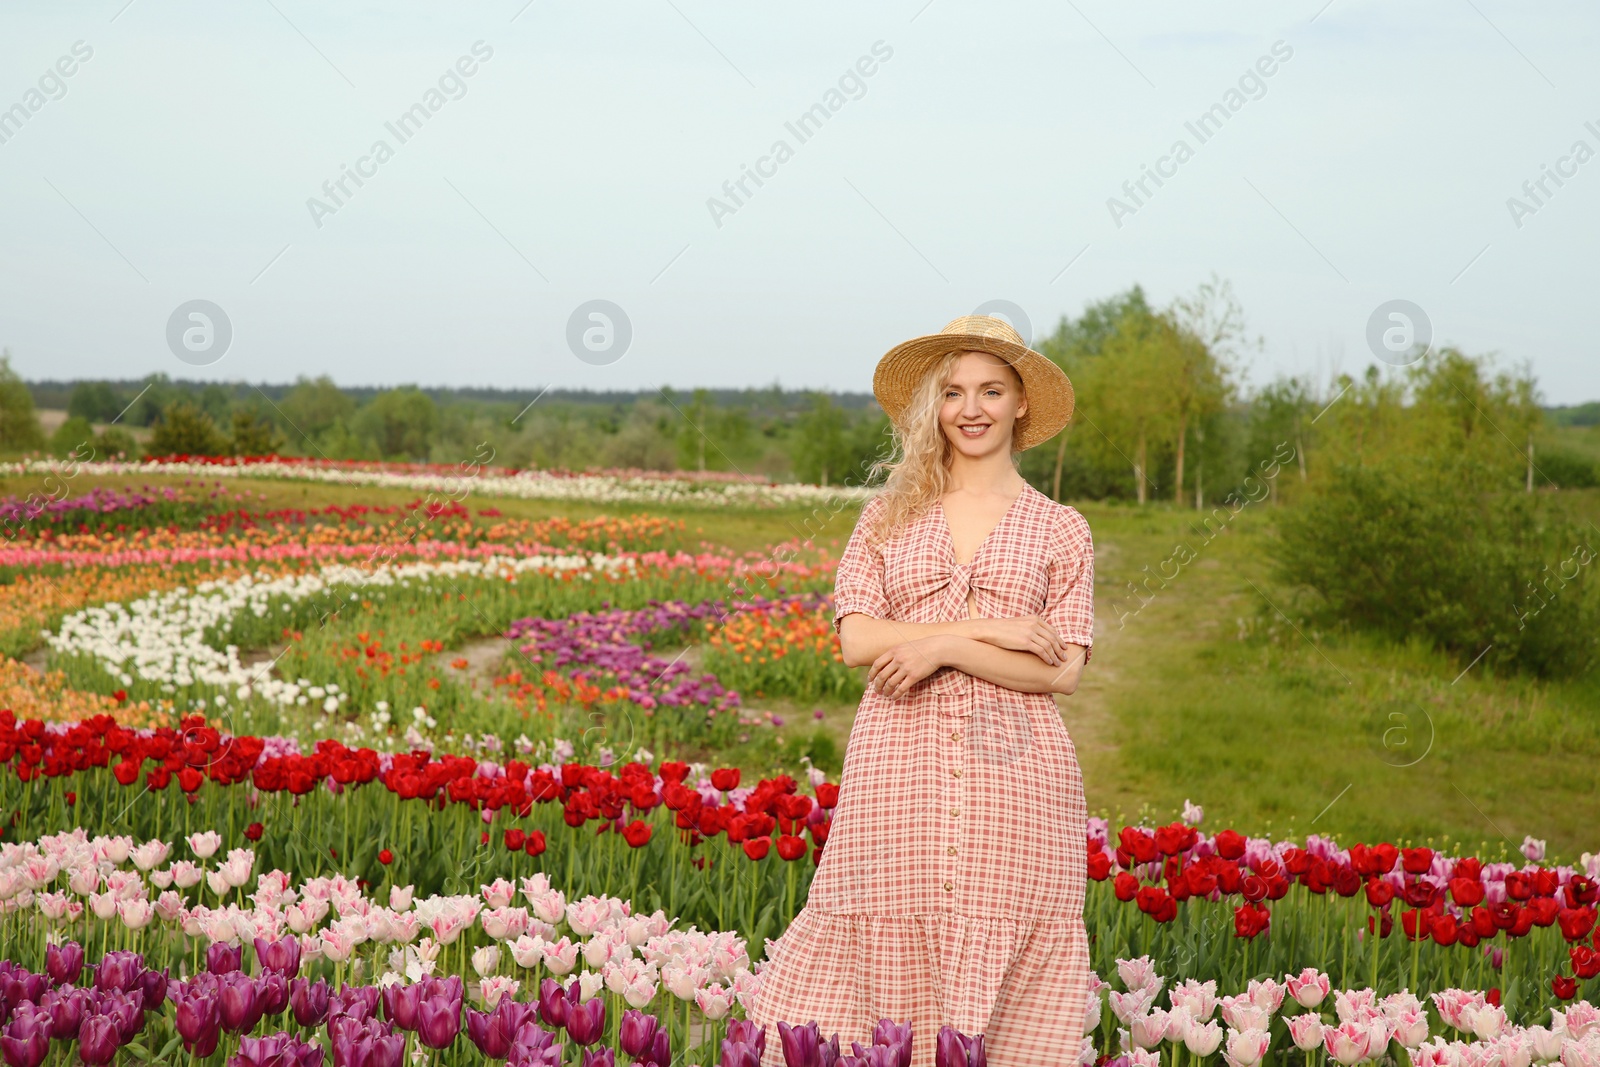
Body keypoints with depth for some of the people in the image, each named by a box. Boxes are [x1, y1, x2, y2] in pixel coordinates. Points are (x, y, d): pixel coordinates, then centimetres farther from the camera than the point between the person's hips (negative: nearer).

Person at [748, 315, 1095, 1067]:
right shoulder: (889, 516, 12)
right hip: (898, 773, 1)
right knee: (890, 965, -2)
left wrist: (943, 645, -10)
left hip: (1014, 778, -1)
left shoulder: (1059, 530, 9)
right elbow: (855, 639, -2)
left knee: (1003, 982, -1)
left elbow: (1062, 670, 0)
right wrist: (992, 629, -8)